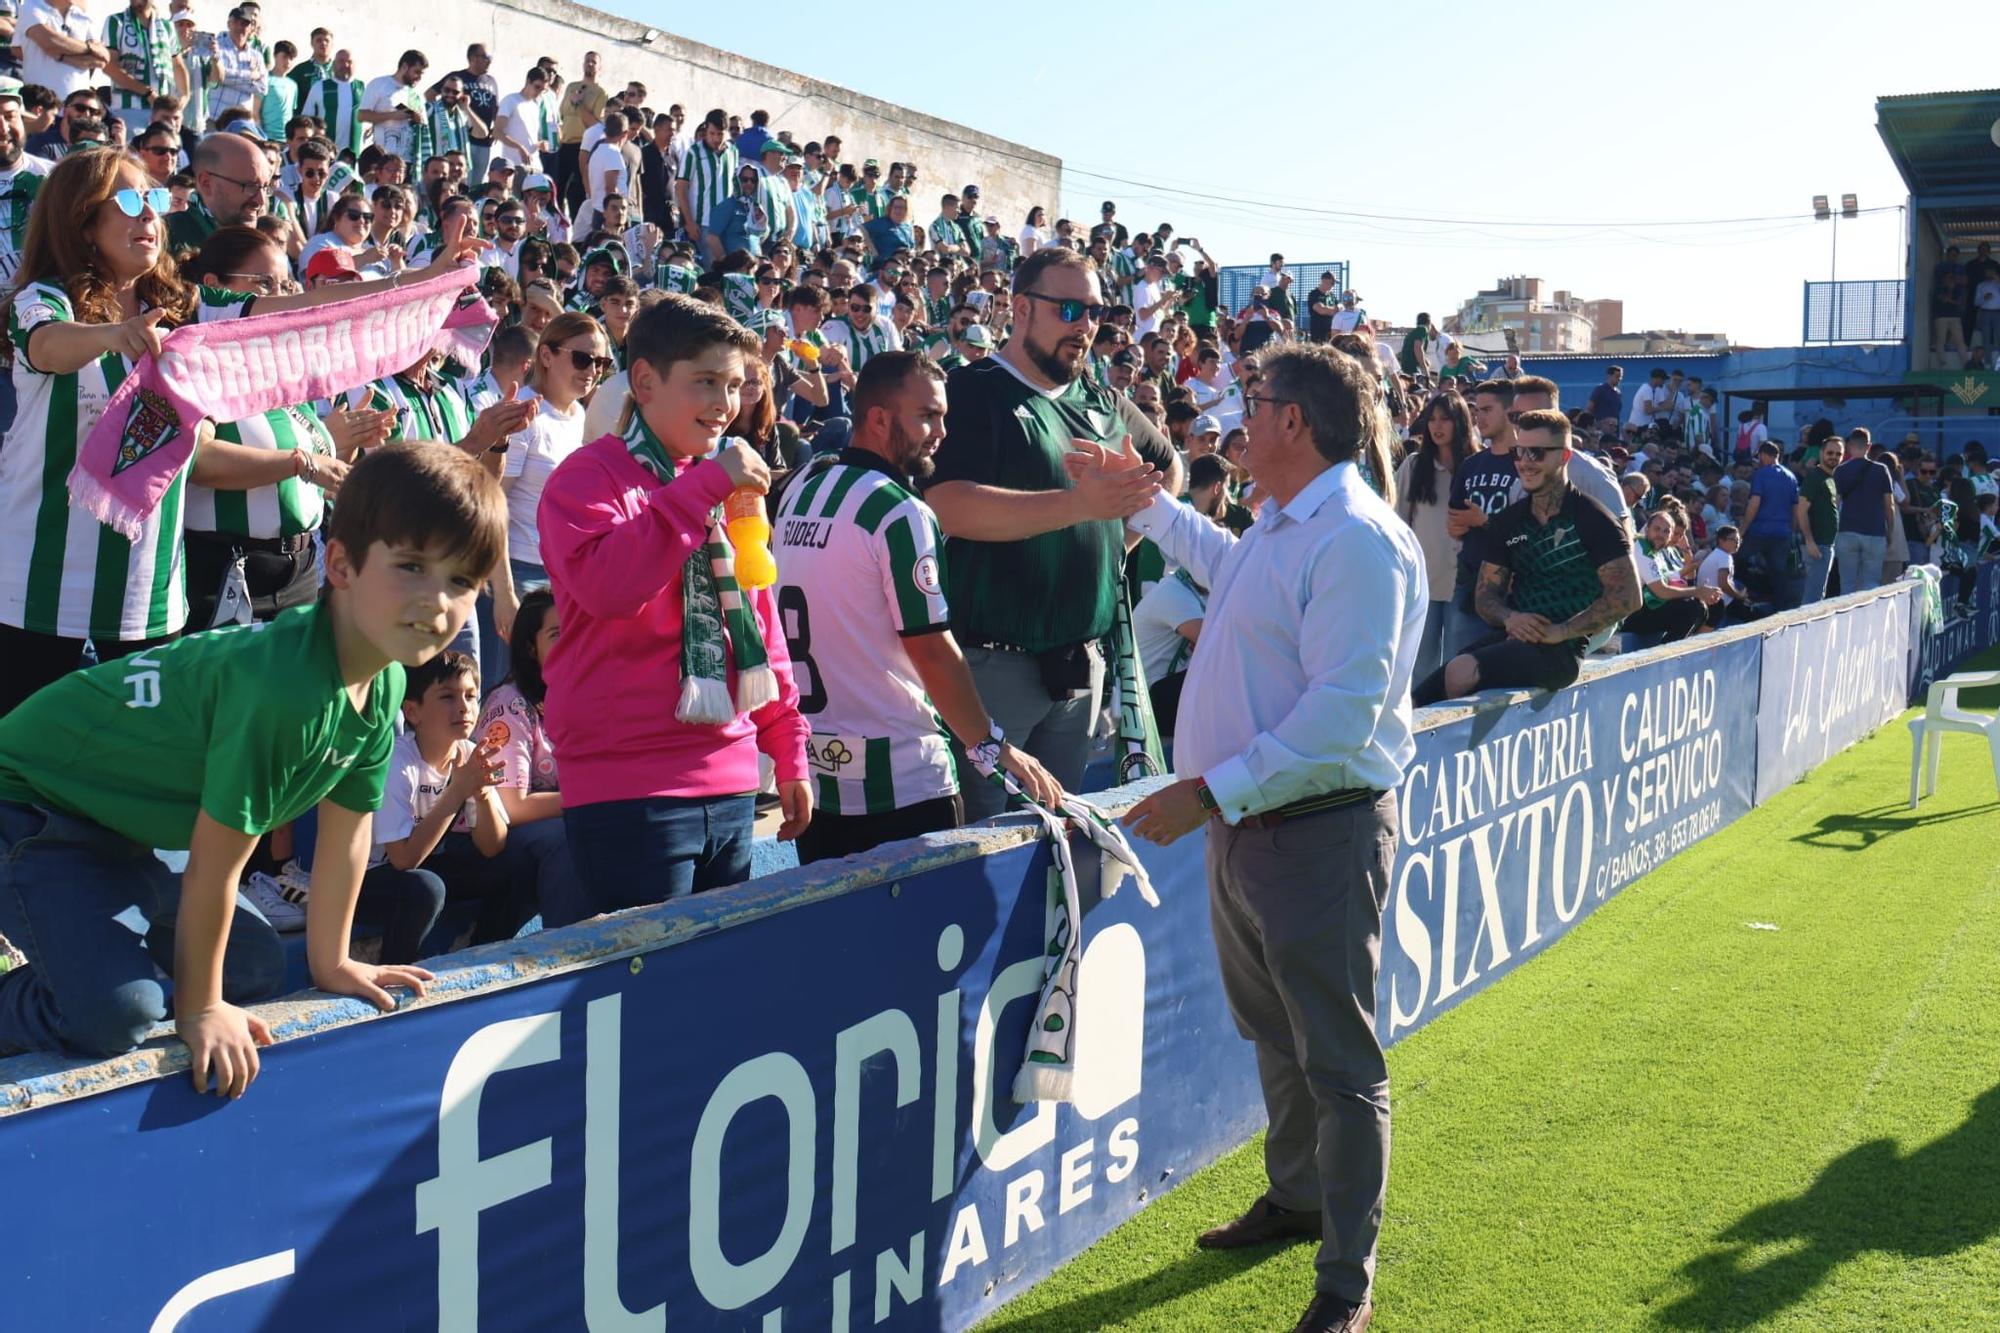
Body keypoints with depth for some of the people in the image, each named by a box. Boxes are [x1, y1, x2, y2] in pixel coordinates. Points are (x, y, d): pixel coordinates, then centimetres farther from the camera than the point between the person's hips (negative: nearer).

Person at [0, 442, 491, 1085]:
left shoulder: (385, 683, -7)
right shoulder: (281, 683, -35)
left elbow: (346, 834, 6)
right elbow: (217, 859, -27)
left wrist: (331, 963, 15)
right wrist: (199, 1008, -16)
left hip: (122, 834, 9)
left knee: (257, 966, 15)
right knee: (116, 1011, -27)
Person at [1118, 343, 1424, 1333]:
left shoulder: (1357, 538, -19)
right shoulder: (1281, 526, 12)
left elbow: (1342, 712, -26)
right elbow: (1226, 561, 39)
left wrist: (1213, 792, -27)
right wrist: (1142, 503, 43)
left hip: (1319, 833, -10)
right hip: (1246, 822, 10)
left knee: (1339, 1063, 1)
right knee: (1273, 1034, 24)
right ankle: (1295, 1198, 43)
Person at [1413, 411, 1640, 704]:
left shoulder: (1591, 519, -4)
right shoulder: (1507, 521, 14)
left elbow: (1627, 596, -10)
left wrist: (1561, 631, -15)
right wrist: (1508, 617, -9)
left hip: (1562, 649, -6)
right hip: (1513, 637, 6)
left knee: (1463, 671, -31)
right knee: (1416, 702, -15)